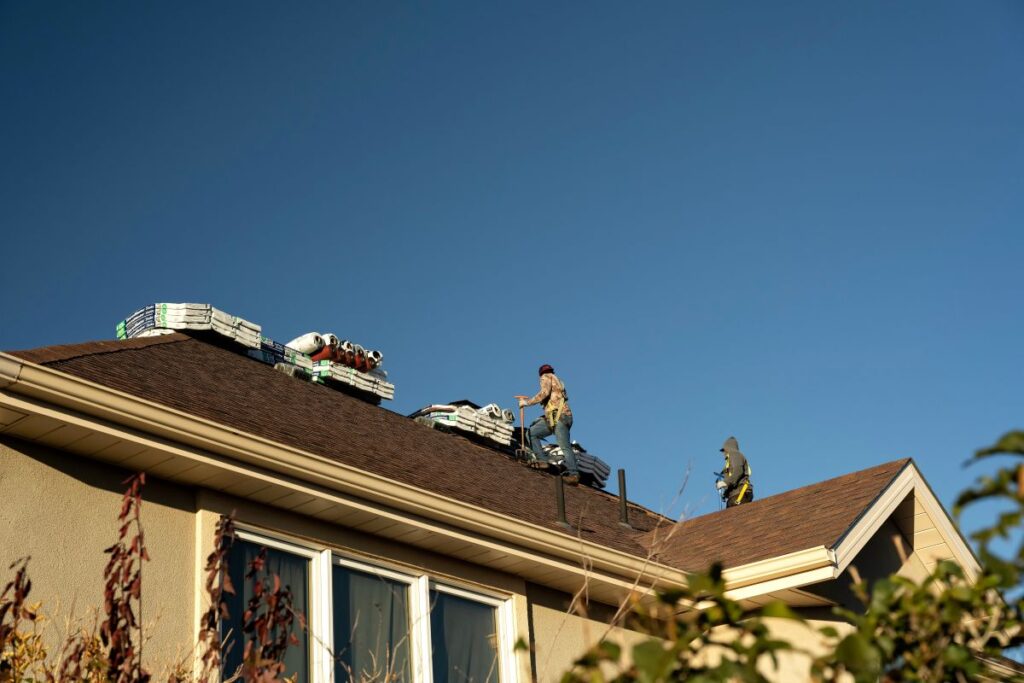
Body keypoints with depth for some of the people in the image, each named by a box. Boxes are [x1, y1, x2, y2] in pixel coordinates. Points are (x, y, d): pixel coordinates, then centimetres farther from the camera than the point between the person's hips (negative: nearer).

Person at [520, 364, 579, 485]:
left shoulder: (546, 377, 7)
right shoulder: (558, 382, 31)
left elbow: (544, 392, -11)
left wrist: (527, 402, -5)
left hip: (558, 416, -9)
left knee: (565, 447, -16)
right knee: (532, 432, 6)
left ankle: (574, 474, -24)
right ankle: (542, 461, -4)